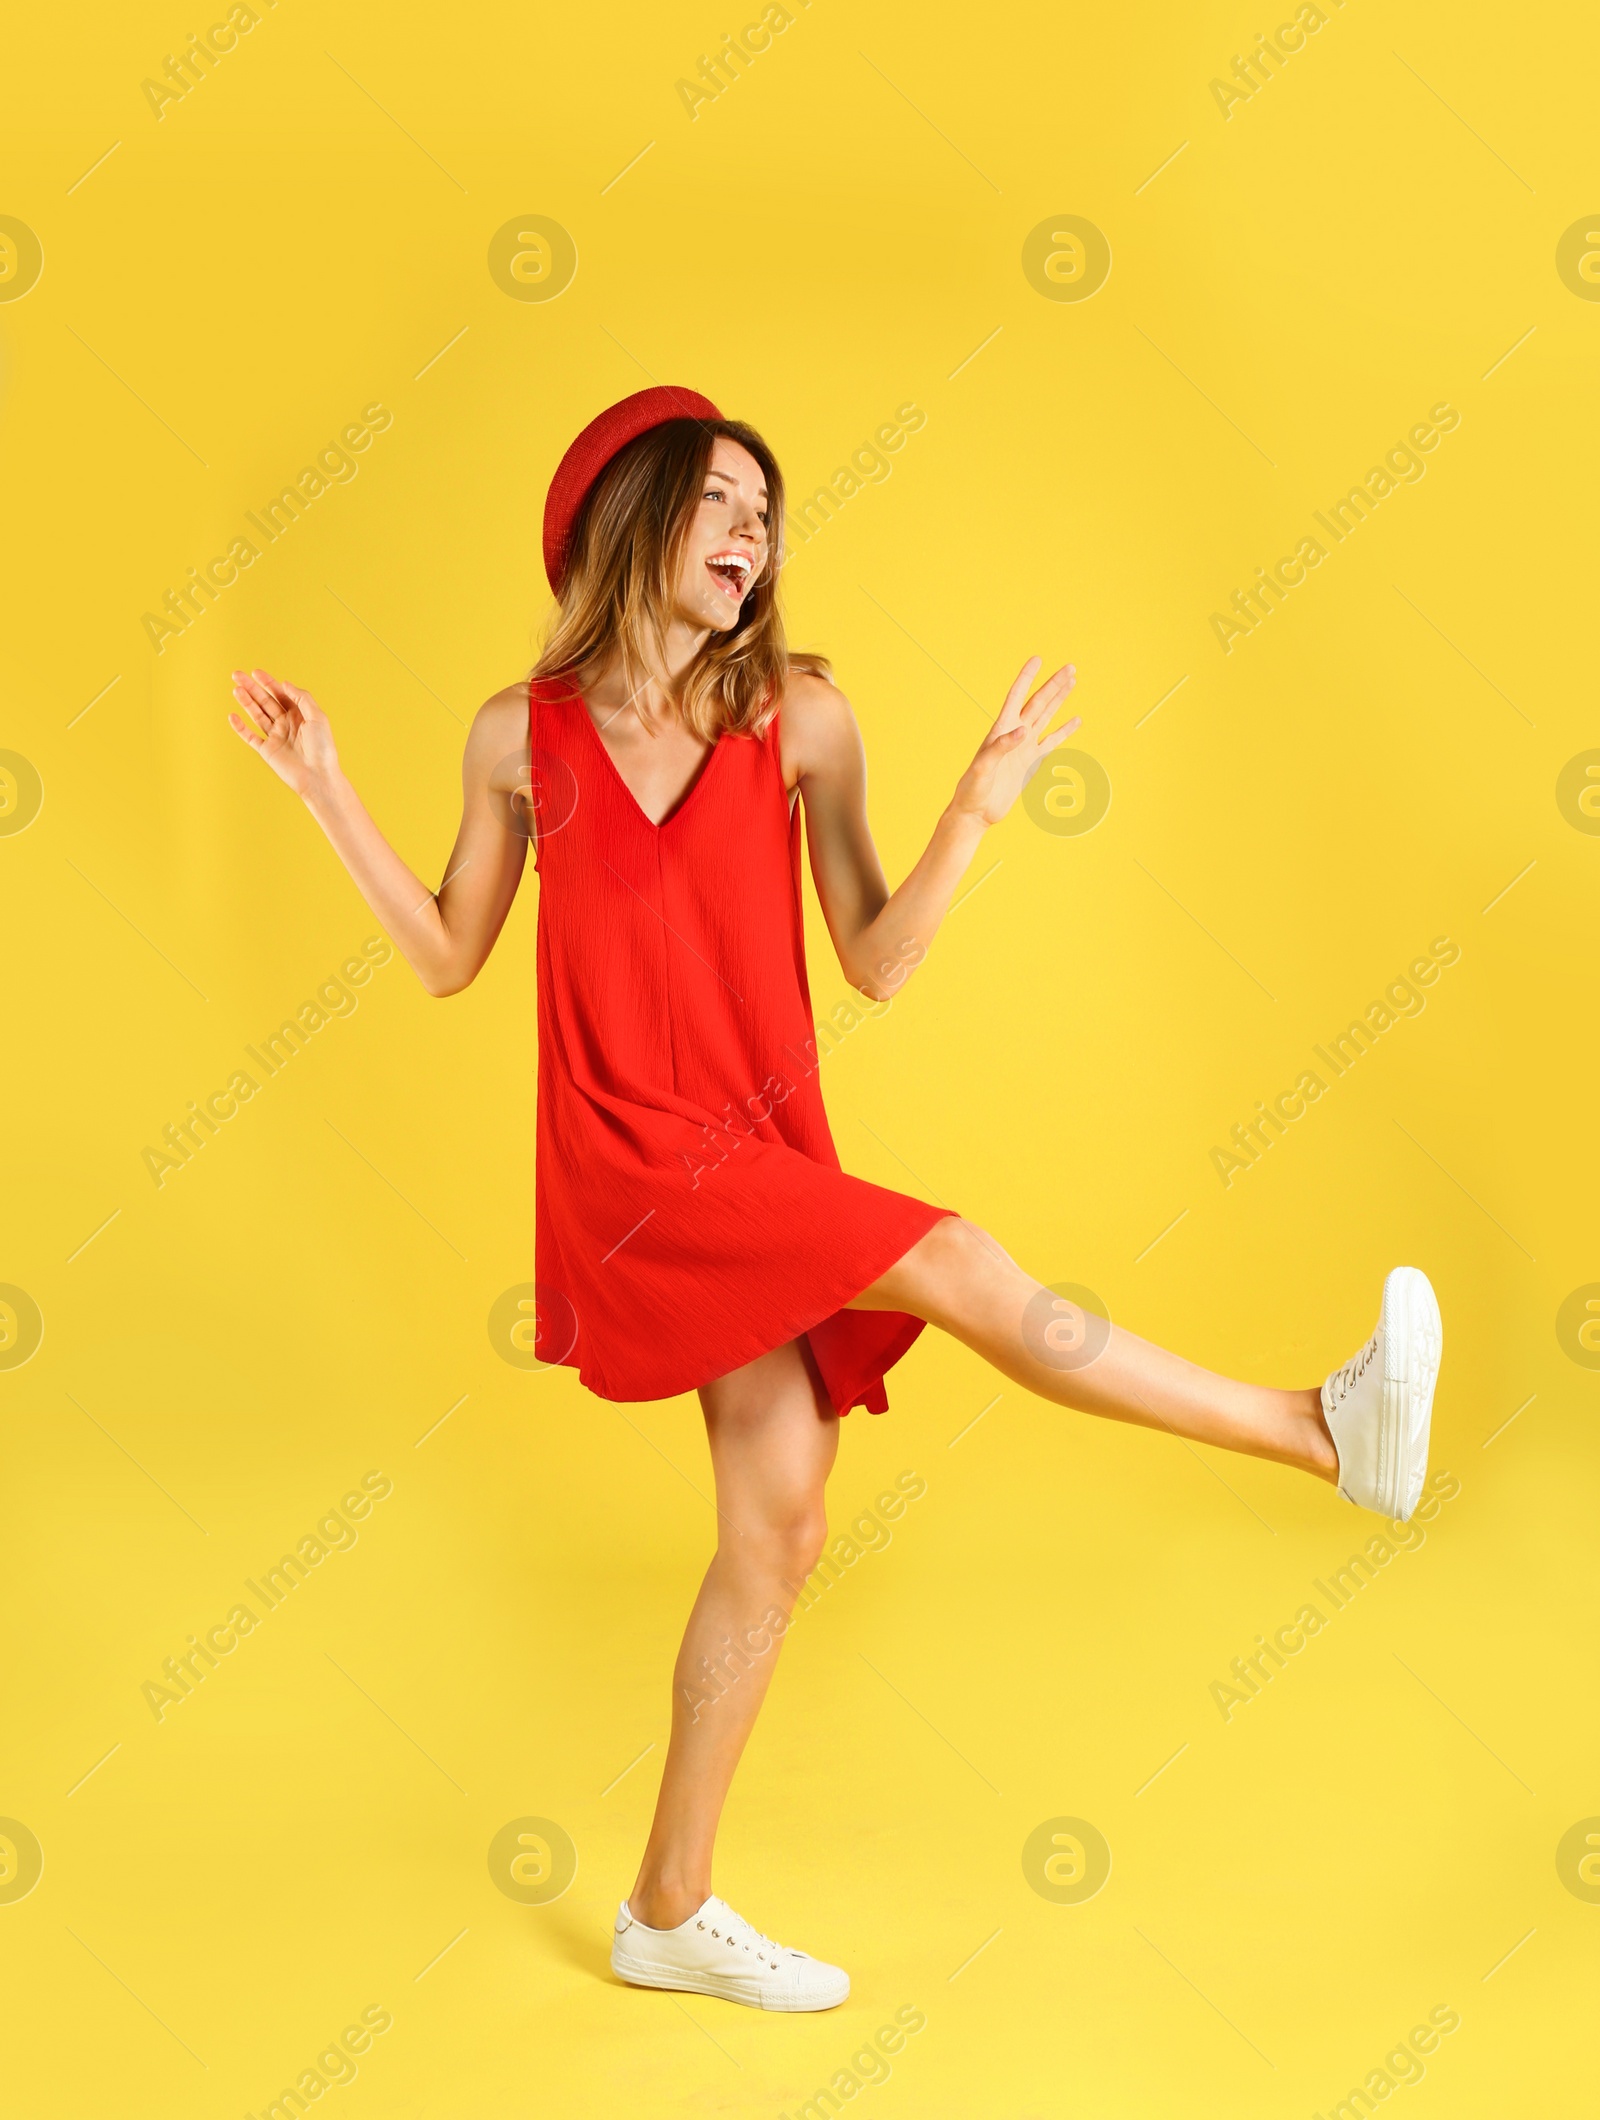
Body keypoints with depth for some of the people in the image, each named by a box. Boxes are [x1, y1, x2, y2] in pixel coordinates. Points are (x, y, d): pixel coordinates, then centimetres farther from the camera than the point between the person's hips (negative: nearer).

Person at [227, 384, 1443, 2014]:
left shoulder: (798, 716, 2)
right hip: (632, 1160, -3)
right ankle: (1328, 1431, -9)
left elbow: (876, 962, 0)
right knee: (958, 1268, -21)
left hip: (766, 1151, 4)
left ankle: (671, 1911, 19)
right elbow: (447, 958, 9)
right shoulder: (524, 736, 1)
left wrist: (976, 809, -13)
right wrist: (325, 789, 4)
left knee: (779, 1530, 4)